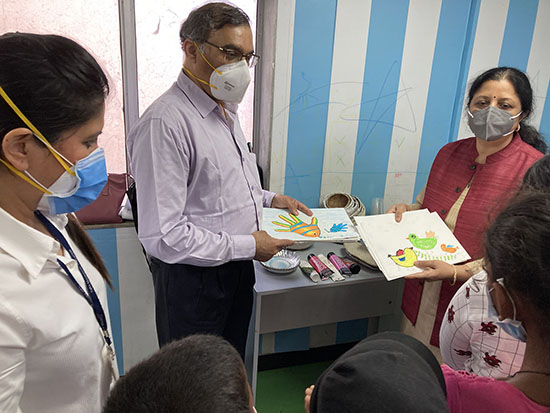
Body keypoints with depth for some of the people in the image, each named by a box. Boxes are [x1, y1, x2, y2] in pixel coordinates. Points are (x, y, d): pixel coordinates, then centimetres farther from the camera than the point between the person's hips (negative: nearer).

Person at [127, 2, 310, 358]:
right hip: (193, 279, -8)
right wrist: (247, 245, -21)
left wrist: (270, 199, 5)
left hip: (237, 266, 8)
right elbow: (162, 235, -28)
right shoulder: (165, 122, -25)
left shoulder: (225, 109, 7)